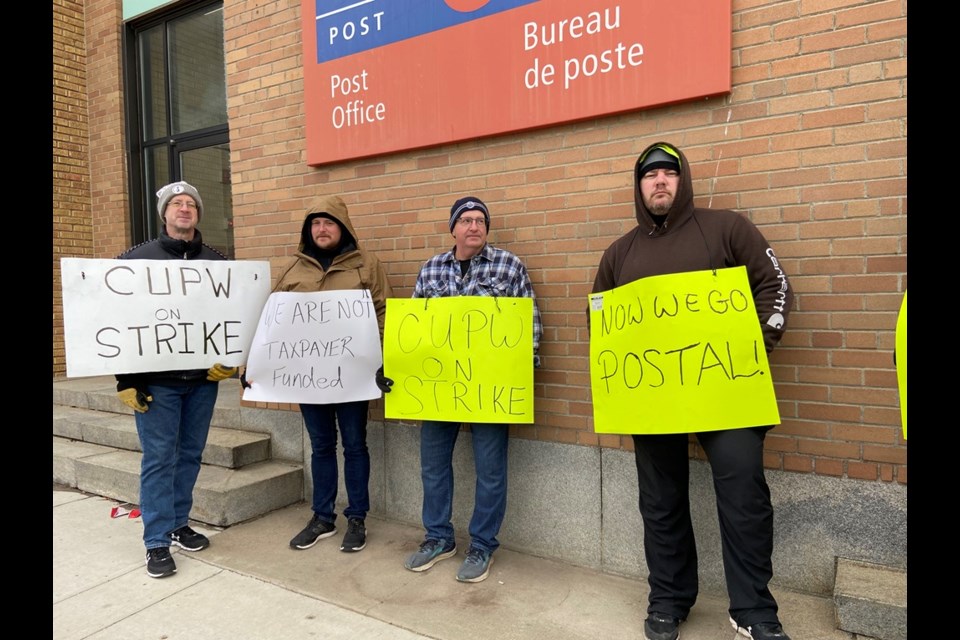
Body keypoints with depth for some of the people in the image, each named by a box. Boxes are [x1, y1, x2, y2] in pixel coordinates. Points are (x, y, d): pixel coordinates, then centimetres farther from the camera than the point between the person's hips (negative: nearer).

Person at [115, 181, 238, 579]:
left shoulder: (218, 263, 6)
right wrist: (125, 379, -8)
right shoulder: (136, 259, -1)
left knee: (190, 455, 13)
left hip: (203, 378, 3)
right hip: (157, 380, -3)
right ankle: (157, 543, 13)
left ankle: (178, 524, 30)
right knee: (158, 460, 2)